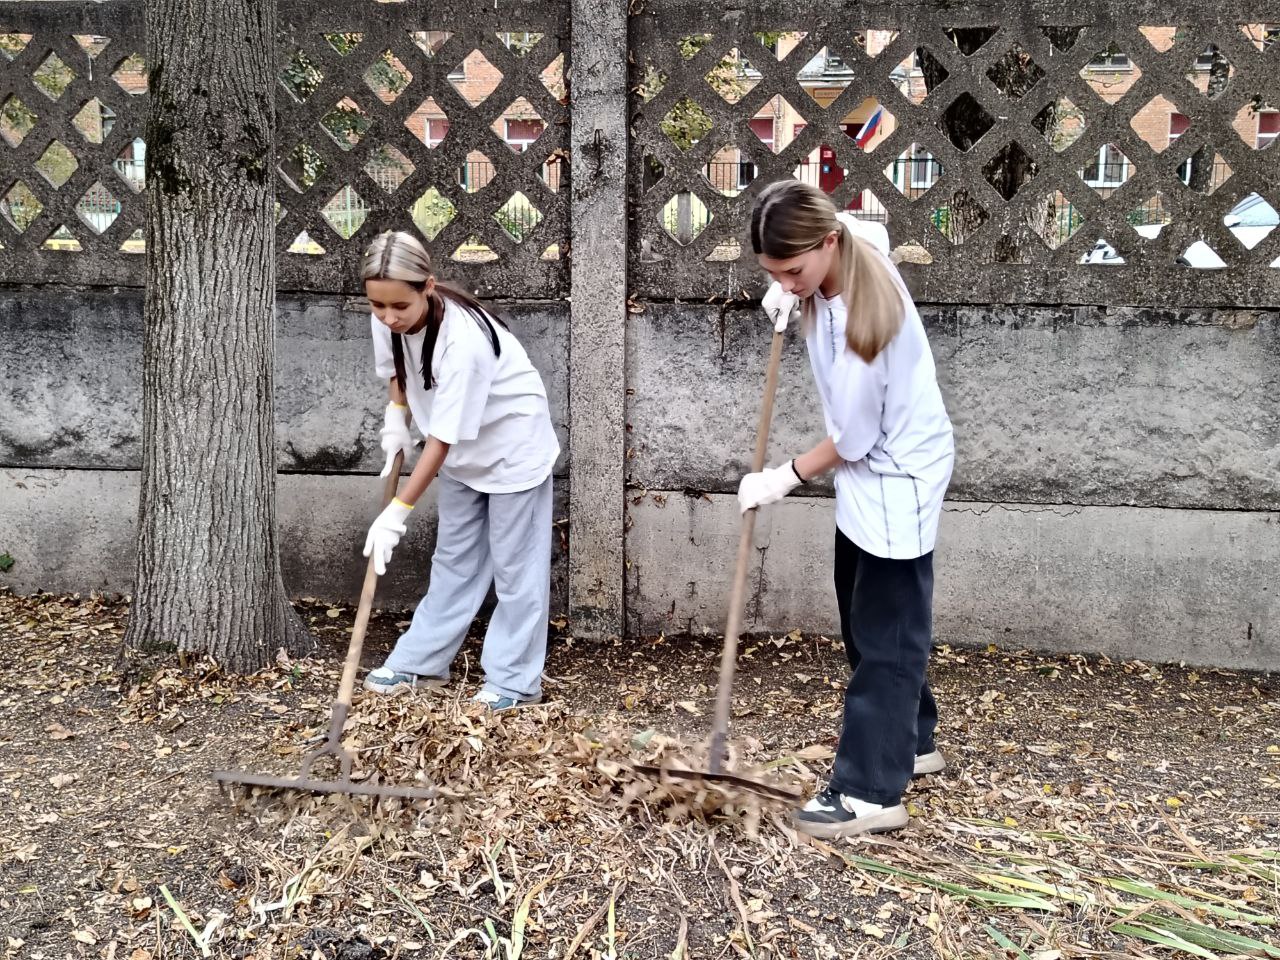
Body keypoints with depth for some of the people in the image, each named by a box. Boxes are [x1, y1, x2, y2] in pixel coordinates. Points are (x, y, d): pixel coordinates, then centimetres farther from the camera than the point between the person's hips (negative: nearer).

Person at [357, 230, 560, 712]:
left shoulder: (464, 340, -38)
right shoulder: (391, 318, -16)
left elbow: (442, 438, -32)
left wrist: (398, 512, -29)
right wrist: (396, 415, -5)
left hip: (512, 446, -7)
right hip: (461, 447, 7)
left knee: (514, 565, 1)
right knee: (454, 556, 16)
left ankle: (514, 681, 10)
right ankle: (420, 661, 24)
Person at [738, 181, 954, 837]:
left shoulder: (864, 319, -33)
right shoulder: (854, 246, -9)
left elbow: (853, 437, -23)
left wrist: (786, 478, -7)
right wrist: (787, 293, 3)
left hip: (895, 477, -9)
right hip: (869, 471, 9)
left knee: (884, 634, -4)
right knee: (867, 620, 18)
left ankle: (871, 793, 4)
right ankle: (910, 743, 34)